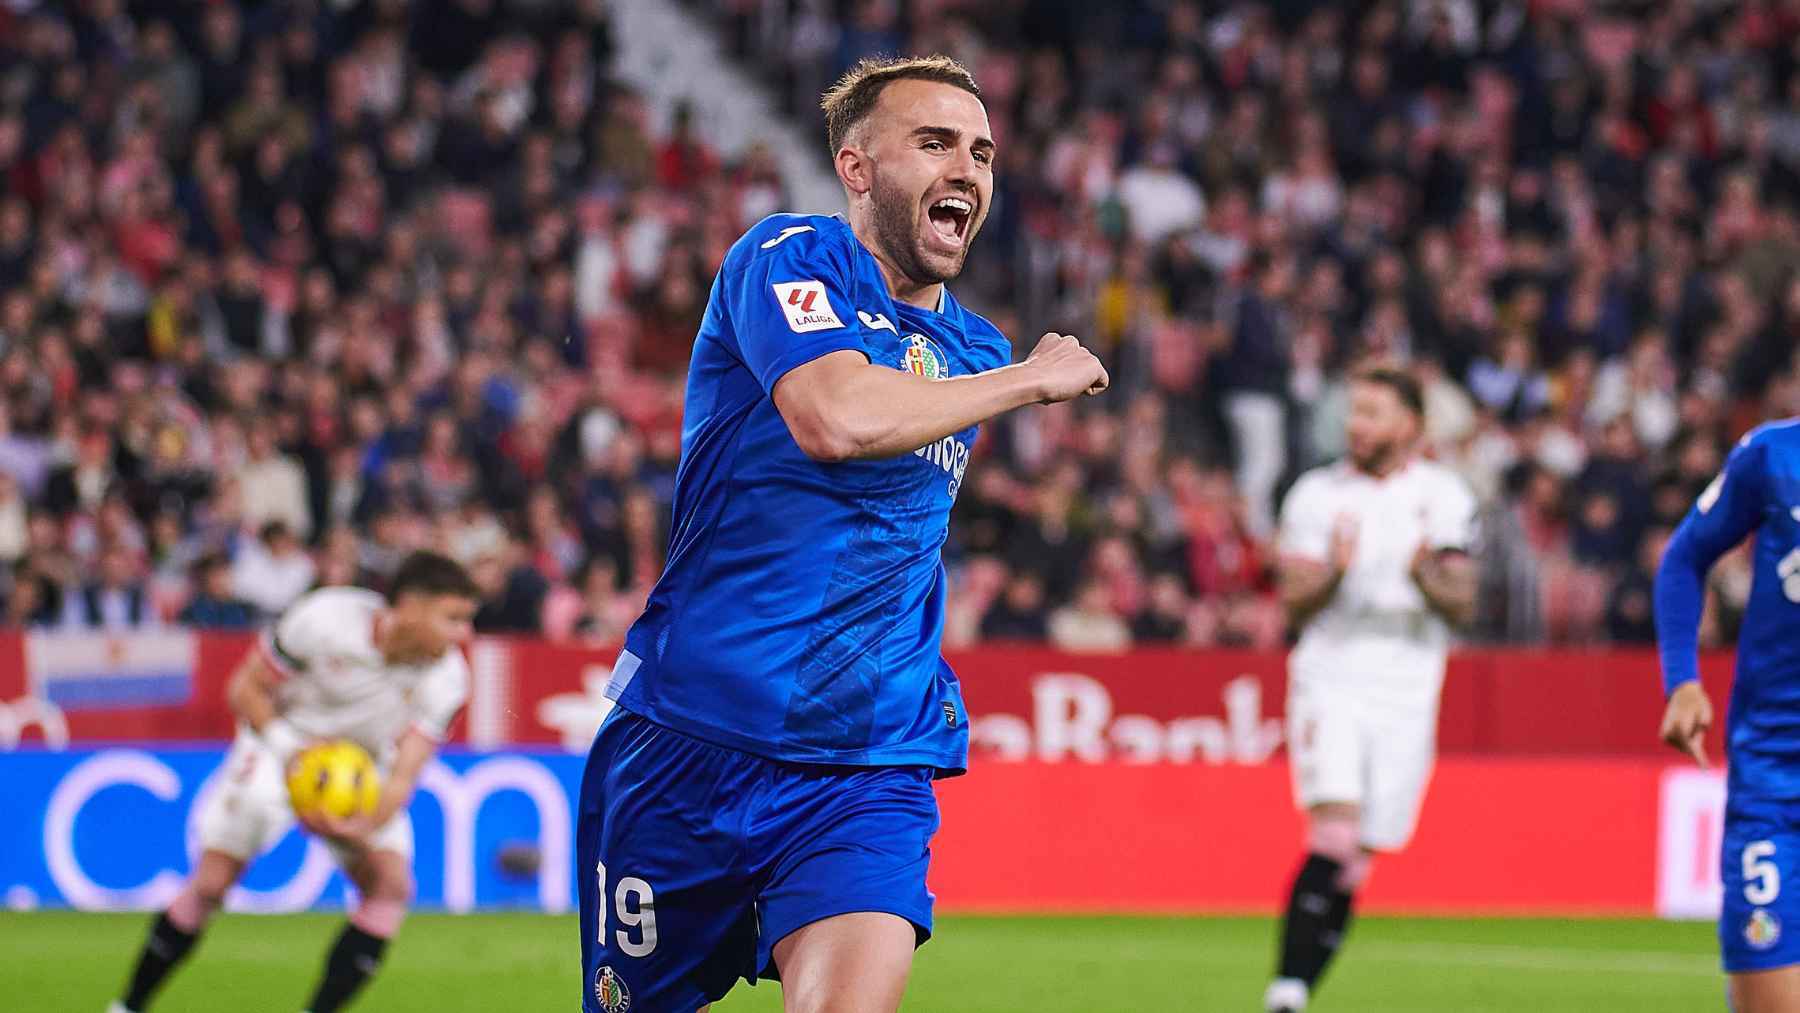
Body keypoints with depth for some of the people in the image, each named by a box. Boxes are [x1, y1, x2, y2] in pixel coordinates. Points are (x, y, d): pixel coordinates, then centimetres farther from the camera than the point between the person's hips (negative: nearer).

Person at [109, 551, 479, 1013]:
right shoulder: (323, 620, -28)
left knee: (391, 884, -18)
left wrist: (364, 827, -43)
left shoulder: (446, 676, -21)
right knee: (210, 884, -9)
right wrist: (290, 748, -29)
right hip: (282, 743, -3)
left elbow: (402, 775, -24)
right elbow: (245, 689, -15)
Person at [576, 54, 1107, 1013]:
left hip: (868, 769, 4)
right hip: (684, 748, -4)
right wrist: (1035, 379, -12)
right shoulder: (788, 258, -4)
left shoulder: (977, 348, 16)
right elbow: (838, 417, -24)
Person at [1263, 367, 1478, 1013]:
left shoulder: (1442, 496, 4)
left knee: (1355, 863, 2)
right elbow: (1294, 603, -1)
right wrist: (1335, 572, -21)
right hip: (1330, 684, -2)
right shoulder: (1317, 495, 2)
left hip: (1405, 696, 2)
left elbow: (1461, 608, 1)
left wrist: (1426, 578, -20)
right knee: (1335, 832, -20)